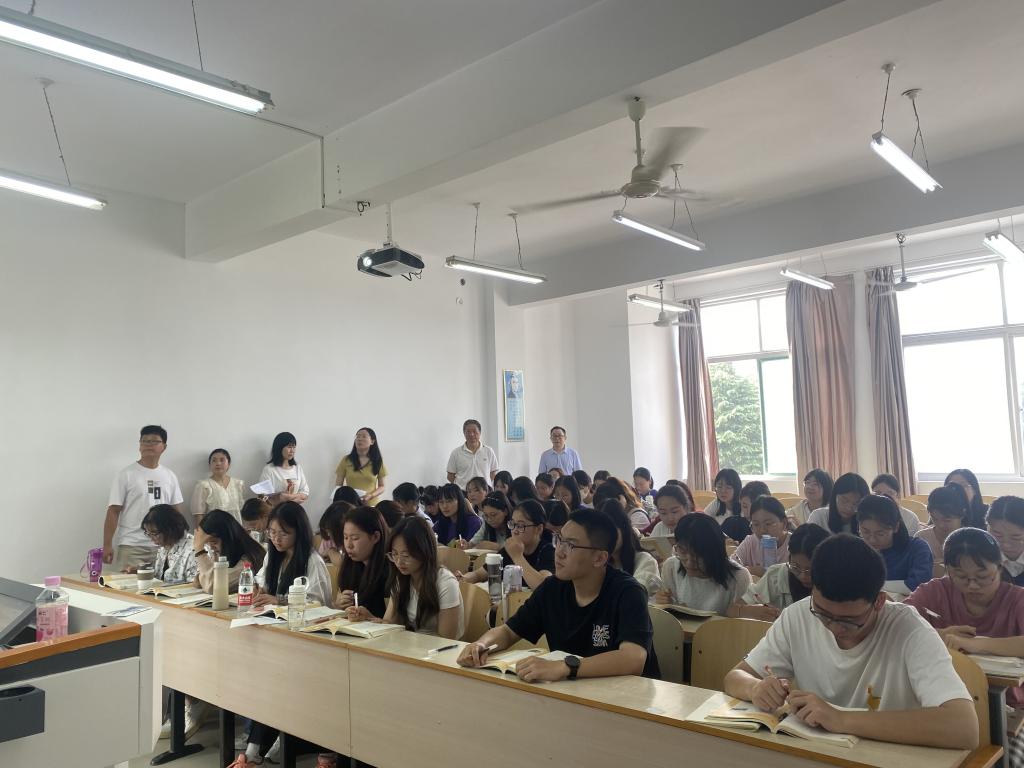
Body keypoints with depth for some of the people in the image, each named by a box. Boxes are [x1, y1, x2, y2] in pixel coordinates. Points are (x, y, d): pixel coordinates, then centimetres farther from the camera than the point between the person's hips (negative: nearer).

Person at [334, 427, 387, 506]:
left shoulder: (378, 461, 4)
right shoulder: (346, 460, 2)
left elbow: (382, 486, 7)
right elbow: (338, 486, 6)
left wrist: (371, 495, -11)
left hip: (371, 505, 0)